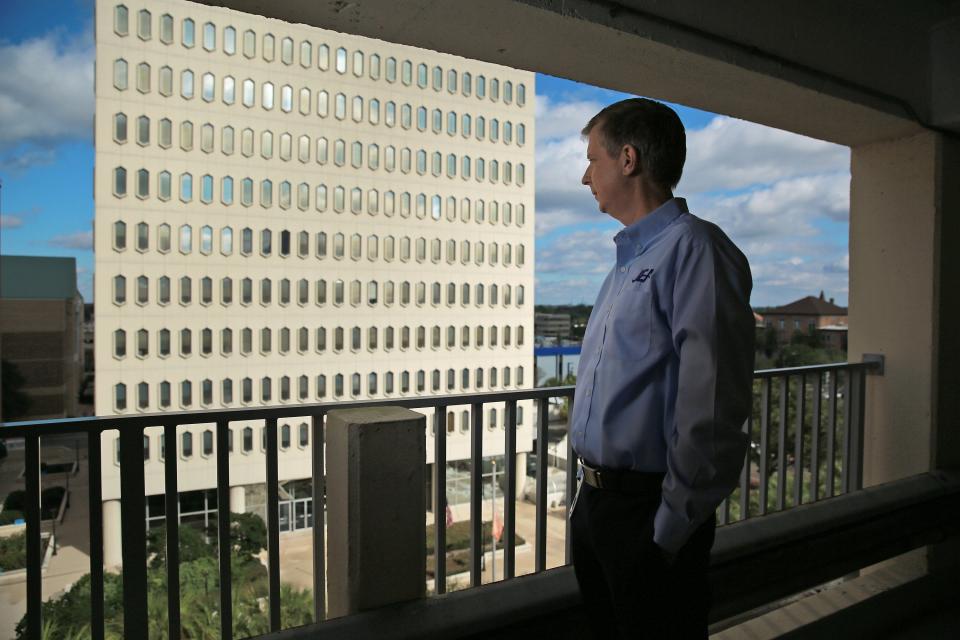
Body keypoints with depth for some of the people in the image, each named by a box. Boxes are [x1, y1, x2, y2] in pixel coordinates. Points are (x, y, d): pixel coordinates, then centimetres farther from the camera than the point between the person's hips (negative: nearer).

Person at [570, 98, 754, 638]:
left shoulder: (694, 249, -17)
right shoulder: (625, 263, 12)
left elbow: (711, 412, -24)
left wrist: (670, 531, -18)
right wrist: (591, 487, 17)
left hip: (647, 512, -8)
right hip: (594, 501, 9)